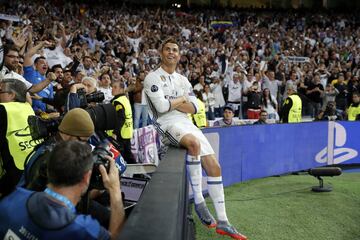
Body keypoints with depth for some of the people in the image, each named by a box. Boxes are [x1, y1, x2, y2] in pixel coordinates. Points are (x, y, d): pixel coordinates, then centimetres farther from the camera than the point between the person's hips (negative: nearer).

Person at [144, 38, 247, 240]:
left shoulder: (183, 80, 21)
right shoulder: (153, 77, 1)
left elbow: (193, 108, 10)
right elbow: (162, 107, -14)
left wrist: (171, 102, -5)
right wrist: (182, 99, 2)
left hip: (186, 123, 7)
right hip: (167, 124, -7)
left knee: (214, 166, -4)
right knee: (194, 143, -38)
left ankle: (222, 222, 4)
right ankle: (199, 201, -24)